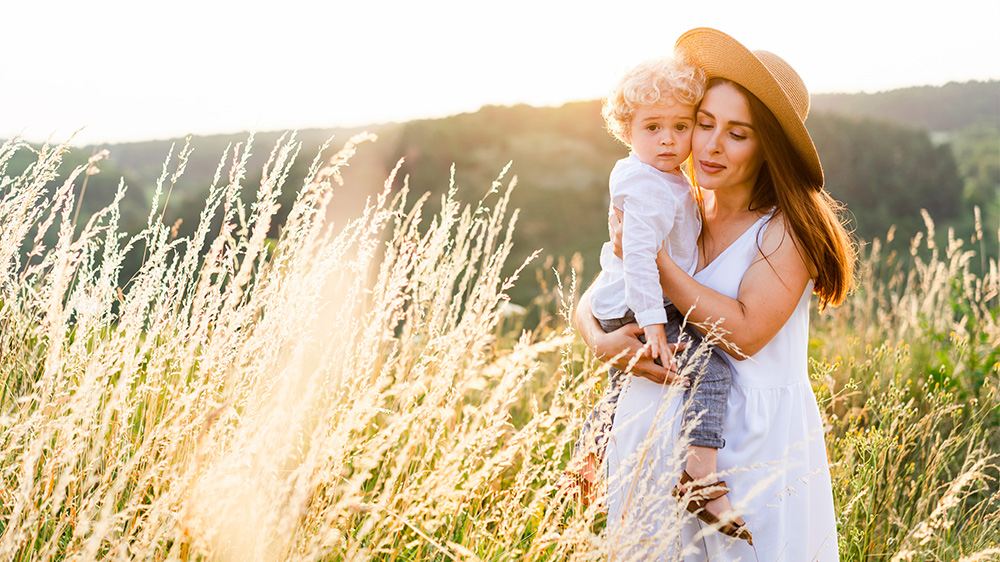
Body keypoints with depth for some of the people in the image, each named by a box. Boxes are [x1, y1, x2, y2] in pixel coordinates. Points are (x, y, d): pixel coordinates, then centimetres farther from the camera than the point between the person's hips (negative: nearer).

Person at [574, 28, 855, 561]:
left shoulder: (789, 227, -9)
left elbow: (744, 332, -19)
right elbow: (589, 302, 9)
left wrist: (653, 260, -16)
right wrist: (603, 342, -14)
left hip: (759, 441, -4)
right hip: (662, 432, 5)